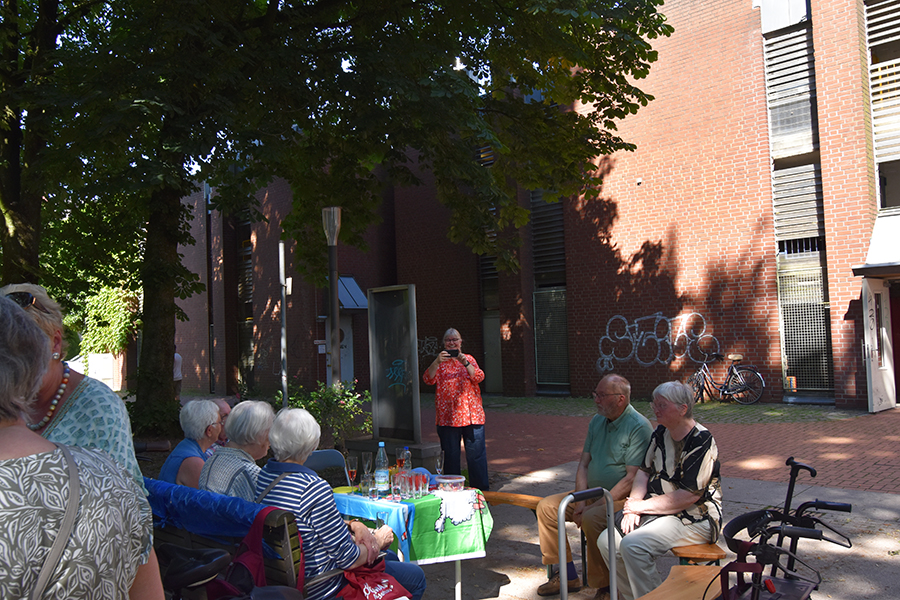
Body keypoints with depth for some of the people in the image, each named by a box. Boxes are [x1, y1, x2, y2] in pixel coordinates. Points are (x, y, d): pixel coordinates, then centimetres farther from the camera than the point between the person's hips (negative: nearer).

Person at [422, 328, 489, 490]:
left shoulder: (469, 359, 12)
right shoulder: (440, 362, 9)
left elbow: (479, 378, -3)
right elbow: (428, 379, -6)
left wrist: (465, 363, -17)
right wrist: (437, 362, -20)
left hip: (471, 414, 0)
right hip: (448, 416, 0)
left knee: (476, 453, 0)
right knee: (451, 454, 4)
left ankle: (481, 489, 9)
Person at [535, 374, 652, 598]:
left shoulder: (639, 427, -16)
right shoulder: (597, 421, 9)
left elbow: (633, 478, -22)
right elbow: (583, 464, 10)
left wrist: (595, 505, -22)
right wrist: (580, 501, -6)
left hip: (624, 498, -8)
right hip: (592, 493, 9)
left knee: (592, 519, -34)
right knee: (546, 506, -2)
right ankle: (568, 576, 8)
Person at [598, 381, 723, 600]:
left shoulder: (701, 442, -16)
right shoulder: (660, 433, 9)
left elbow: (688, 496, -21)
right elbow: (644, 471, 11)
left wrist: (642, 506, -14)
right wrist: (634, 505, -7)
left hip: (695, 519, -8)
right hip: (660, 512, 8)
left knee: (633, 545, -28)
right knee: (607, 541, -10)